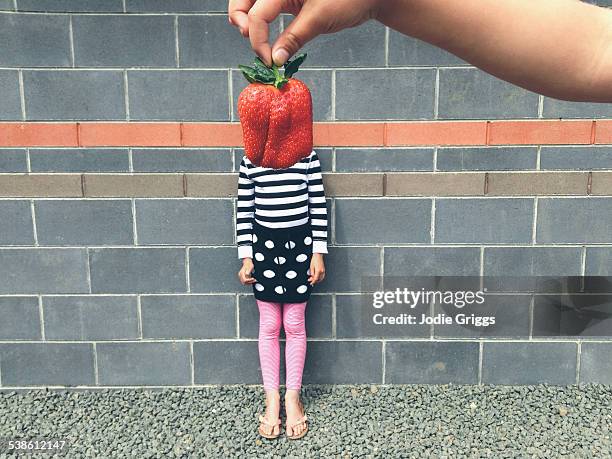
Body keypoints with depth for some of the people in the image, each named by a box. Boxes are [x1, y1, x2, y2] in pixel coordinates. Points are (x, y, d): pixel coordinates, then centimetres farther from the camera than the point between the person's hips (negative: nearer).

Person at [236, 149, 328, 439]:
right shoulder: (249, 161, 1)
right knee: (269, 326, 7)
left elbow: (318, 205, 0)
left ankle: (293, 397, 22)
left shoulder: (307, 156, 0)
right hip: (264, 245, 1)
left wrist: (318, 253, -3)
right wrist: (246, 258, -1)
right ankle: (271, 399, 21)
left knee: (294, 325, 6)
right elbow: (244, 211, 3)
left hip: (299, 245, 0)